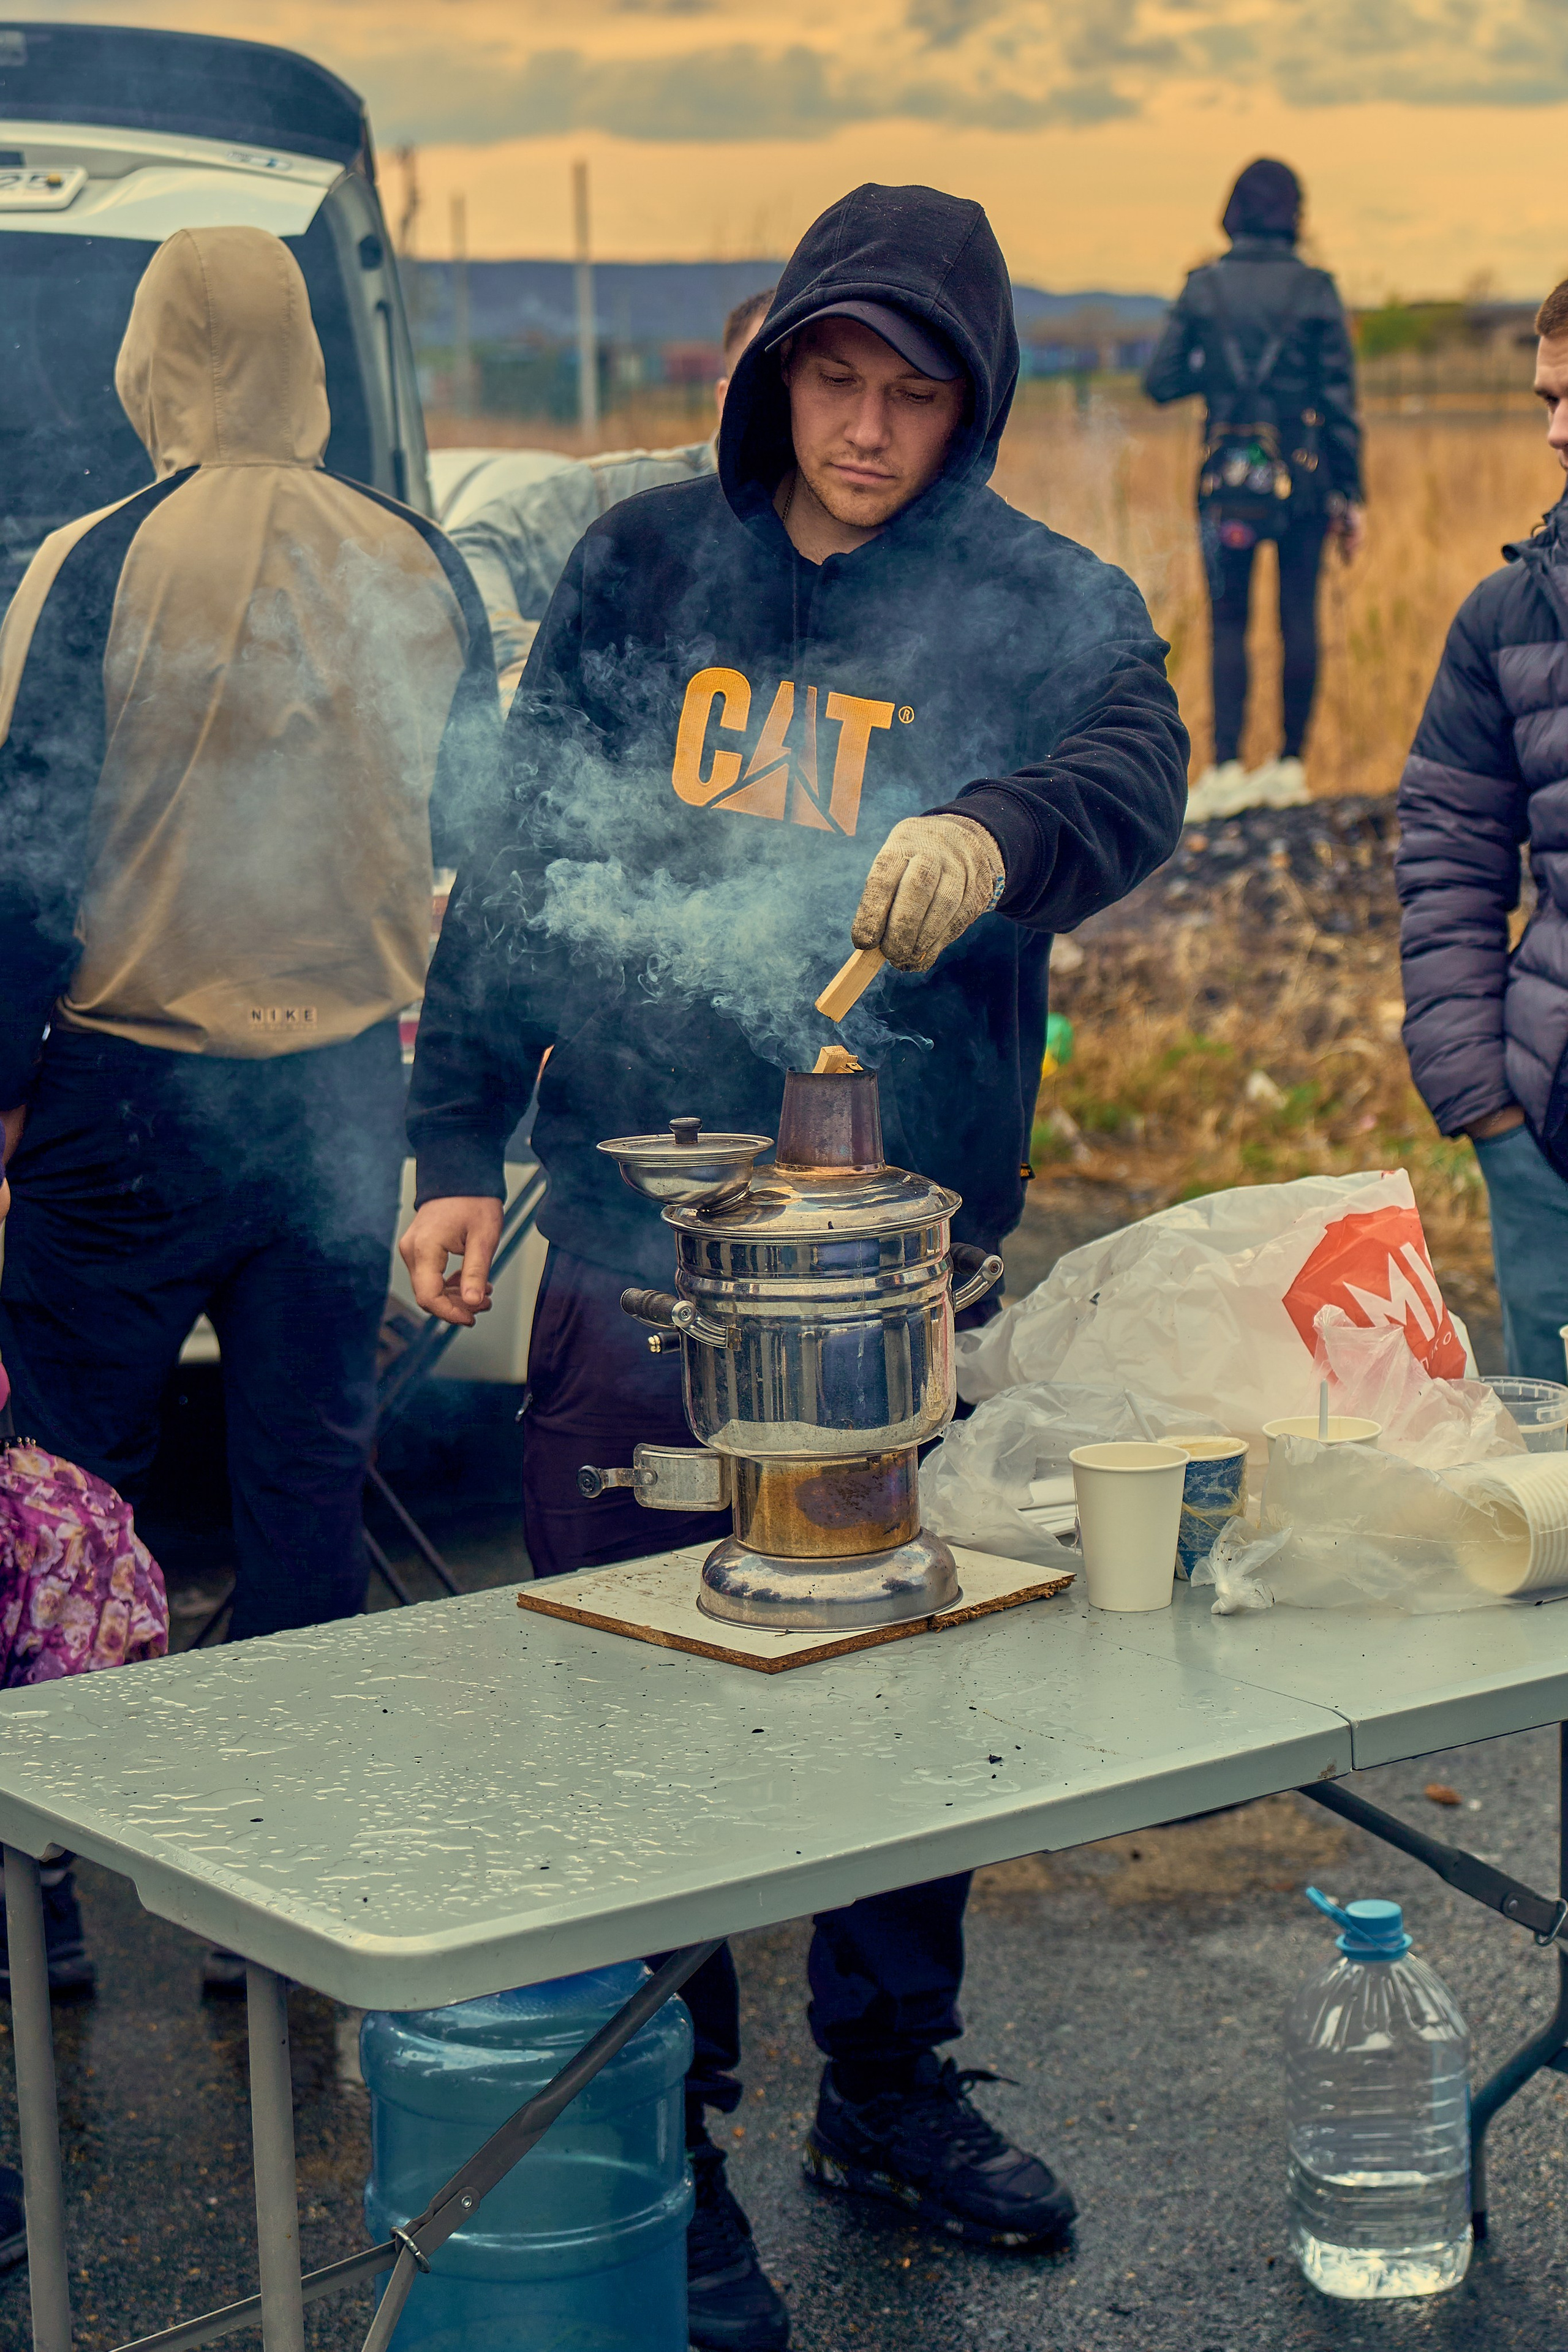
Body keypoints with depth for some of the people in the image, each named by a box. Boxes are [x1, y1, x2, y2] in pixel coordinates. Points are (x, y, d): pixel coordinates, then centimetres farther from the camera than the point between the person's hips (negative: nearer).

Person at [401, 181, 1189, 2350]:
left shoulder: (1047, 605, 0)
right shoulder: (643, 567, 5)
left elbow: (1133, 777, -20)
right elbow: (519, 860, 9)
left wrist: (996, 834, -42)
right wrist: (459, 1152, 6)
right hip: (633, 1238, 0)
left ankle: (887, 2081, 33)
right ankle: (657, 2152, 18)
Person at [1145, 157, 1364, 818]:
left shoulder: (1203, 288, -2)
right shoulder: (1317, 291, -3)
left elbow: (1160, 383, -1)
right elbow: (1340, 399, -3)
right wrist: (1350, 496, 3)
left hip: (1228, 477, 0)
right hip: (1304, 479, 0)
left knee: (1229, 624, 5)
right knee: (1299, 620, 8)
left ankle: (1227, 769, -4)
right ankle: (1290, 765, 12)